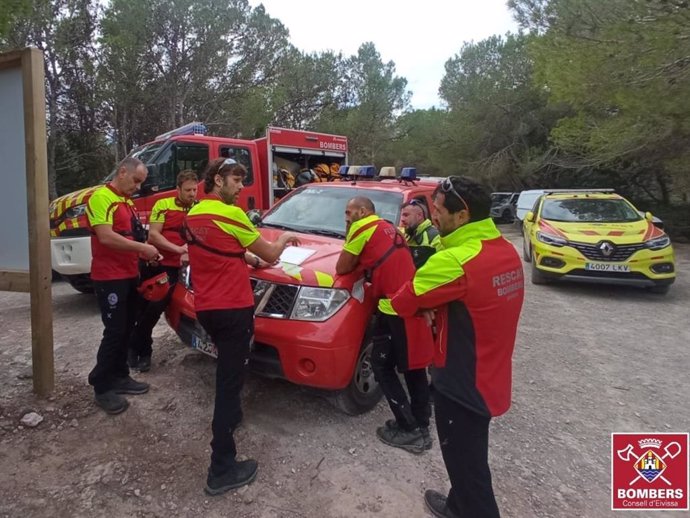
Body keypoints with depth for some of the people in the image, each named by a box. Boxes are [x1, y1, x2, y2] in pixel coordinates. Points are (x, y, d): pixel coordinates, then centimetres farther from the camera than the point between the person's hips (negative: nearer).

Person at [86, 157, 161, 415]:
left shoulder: (127, 201, 17)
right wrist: (142, 248, -21)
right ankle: (102, 387, 7)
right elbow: (106, 237, -24)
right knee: (114, 331, -5)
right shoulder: (101, 197, -14)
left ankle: (119, 376, 26)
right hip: (109, 277, -9)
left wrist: (143, 252, 4)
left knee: (126, 329, 14)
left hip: (129, 275, 9)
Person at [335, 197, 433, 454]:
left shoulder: (362, 228, -4)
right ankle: (421, 426, 28)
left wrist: (356, 261, 17)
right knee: (413, 366, 16)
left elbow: (342, 268, 0)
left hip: (395, 307, -9)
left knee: (382, 366, 4)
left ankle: (409, 430, 8)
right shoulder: (388, 227, 22)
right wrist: (363, 261, 15)